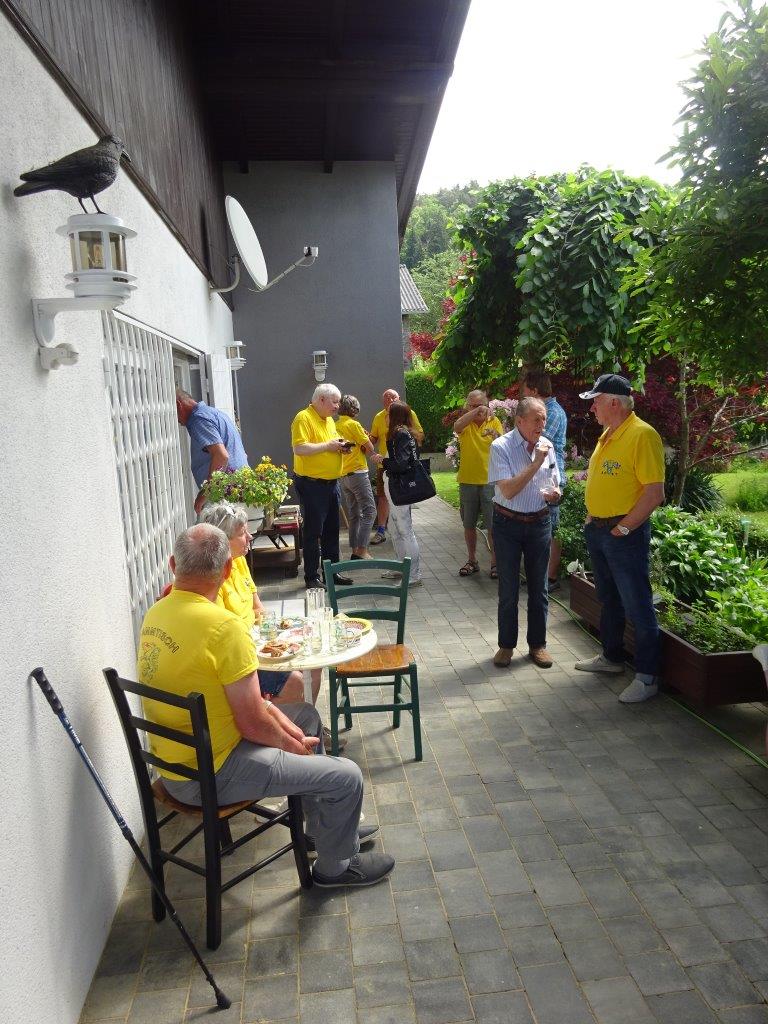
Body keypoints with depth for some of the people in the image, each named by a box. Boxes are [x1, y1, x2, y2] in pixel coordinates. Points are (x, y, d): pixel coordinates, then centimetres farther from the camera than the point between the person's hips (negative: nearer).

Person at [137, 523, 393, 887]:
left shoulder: (157, 613, -1)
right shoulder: (222, 625, -29)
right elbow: (253, 725, -23)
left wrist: (268, 709, 5)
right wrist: (293, 744, -4)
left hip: (175, 755, 9)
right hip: (207, 775, -9)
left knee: (305, 715, 23)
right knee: (346, 777, -4)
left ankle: (327, 826, 39)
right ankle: (335, 865, 25)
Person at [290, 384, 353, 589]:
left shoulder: (329, 420, 14)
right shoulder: (303, 418, -13)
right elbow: (299, 448, -25)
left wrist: (340, 447, 4)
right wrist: (327, 445, -21)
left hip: (331, 482, 9)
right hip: (312, 484, -9)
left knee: (331, 529, 15)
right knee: (313, 531, -2)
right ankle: (312, 577, 7)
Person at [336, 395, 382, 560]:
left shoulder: (335, 426, 11)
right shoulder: (353, 424, -11)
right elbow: (370, 447, -7)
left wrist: (370, 454, 5)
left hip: (343, 476, 8)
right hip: (357, 473, -8)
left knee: (354, 515, 13)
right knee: (369, 511, -5)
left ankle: (355, 550, 14)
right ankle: (362, 551, -11)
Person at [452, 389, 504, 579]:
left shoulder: (494, 421, 1)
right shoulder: (465, 422, 1)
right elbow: (456, 426, -25)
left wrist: (497, 436, -33)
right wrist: (475, 412, -36)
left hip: (489, 480, -2)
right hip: (467, 480, 2)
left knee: (493, 525, 0)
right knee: (469, 524, 12)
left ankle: (495, 562, 12)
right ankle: (472, 561, 26)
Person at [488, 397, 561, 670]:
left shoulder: (547, 445, 1)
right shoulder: (501, 447, -14)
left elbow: (554, 482, 14)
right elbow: (508, 491, -22)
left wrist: (555, 493, -10)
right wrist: (535, 463, -25)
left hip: (540, 522, 4)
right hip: (508, 523, -4)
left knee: (538, 586, 11)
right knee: (508, 588, 6)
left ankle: (537, 644, 26)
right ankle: (506, 645, 22)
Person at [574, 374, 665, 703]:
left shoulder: (642, 434, -17)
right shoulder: (607, 435, 11)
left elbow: (655, 493, -21)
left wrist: (622, 528, -18)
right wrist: (593, 520, 12)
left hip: (625, 534, -9)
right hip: (596, 530, 9)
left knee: (637, 607, -1)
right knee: (609, 599, 20)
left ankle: (646, 677, 10)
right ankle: (611, 657, 36)